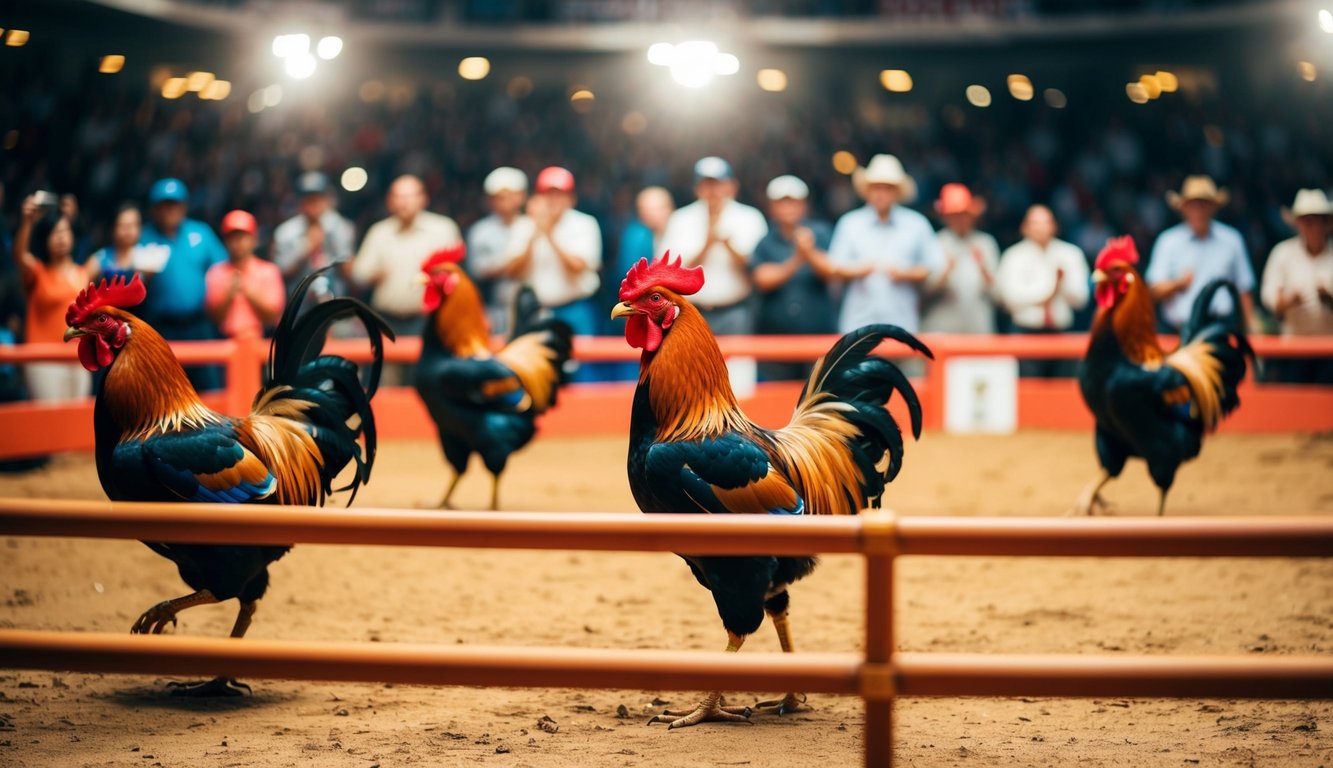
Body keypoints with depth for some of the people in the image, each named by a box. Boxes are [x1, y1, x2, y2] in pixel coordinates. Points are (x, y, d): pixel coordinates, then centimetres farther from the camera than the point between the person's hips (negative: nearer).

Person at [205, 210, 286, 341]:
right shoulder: (216, 272, 8)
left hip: (260, 340, -1)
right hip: (226, 341, 1)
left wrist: (249, 293, -10)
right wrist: (229, 296, -11)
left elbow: (273, 317, 0)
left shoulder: (268, 271, 6)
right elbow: (214, 318, 4)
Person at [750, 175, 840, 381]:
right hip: (774, 337, 0)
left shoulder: (820, 234, 6)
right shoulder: (764, 242, 5)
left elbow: (829, 271, -5)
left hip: (818, 333, 0)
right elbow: (763, 280, -8)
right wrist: (795, 262, -22)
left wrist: (810, 253, -25)